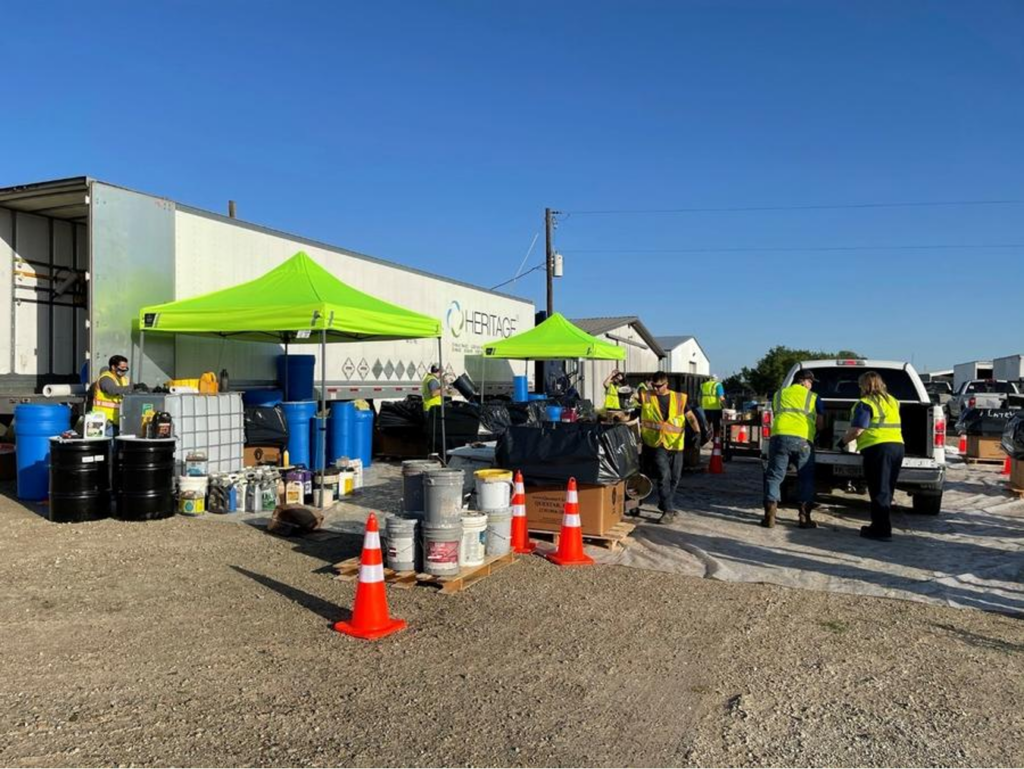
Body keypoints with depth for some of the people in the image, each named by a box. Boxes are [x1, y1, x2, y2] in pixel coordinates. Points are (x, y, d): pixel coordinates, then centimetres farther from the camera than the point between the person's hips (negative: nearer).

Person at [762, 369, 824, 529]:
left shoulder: (779, 394, 24)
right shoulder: (813, 397, 17)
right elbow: (820, 423, 23)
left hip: (779, 436, 1)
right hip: (803, 440, -1)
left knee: (774, 477, 6)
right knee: (806, 479, 12)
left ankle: (769, 516, -2)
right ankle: (804, 518, 10)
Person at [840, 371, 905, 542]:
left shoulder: (865, 403, -6)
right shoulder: (892, 401, 19)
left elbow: (857, 430, -12)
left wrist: (843, 441, 3)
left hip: (877, 448, -8)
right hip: (897, 446, 8)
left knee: (879, 491, -4)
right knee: (887, 490, 15)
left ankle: (882, 530, -3)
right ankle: (880, 526, 23)